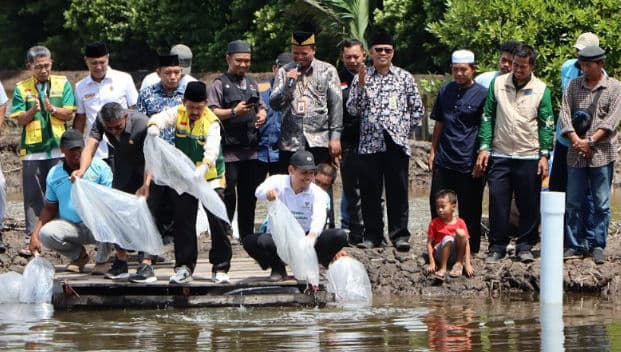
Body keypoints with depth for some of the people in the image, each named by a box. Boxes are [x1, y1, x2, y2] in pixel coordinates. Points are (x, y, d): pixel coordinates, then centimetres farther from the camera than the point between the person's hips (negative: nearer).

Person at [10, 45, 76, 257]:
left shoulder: (62, 84, 7)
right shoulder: (22, 88, 6)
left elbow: (69, 114, 1)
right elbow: (19, 119, 1)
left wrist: (53, 109, -17)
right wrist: (33, 110, -18)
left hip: (58, 149, 0)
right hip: (32, 150, 0)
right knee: (33, 197, -1)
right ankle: (32, 239, 2)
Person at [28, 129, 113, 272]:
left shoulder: (99, 167, -1)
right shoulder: (54, 174, 8)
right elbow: (49, 208, 13)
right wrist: (35, 235, 1)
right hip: (70, 226, 3)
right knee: (45, 234, -26)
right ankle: (78, 255, 5)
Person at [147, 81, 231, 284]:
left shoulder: (211, 122, -17)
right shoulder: (178, 114, -6)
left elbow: (212, 152, -30)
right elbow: (159, 119, -23)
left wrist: (202, 169, -48)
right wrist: (154, 128, -47)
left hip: (210, 177, -3)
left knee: (217, 221, -9)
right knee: (183, 222, 5)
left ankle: (221, 268, 1)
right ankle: (184, 267, 15)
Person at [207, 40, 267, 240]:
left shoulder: (252, 83, 19)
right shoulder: (220, 84, -1)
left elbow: (261, 107, 26)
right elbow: (211, 112, -10)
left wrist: (262, 115, 4)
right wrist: (234, 112, -21)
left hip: (250, 149, 6)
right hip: (229, 149, -6)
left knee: (249, 194, 9)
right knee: (228, 194, -8)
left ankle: (247, 236, 16)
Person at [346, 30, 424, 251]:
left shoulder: (404, 78, 8)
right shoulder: (361, 77, 9)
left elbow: (417, 109, 12)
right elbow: (353, 109, 1)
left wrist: (405, 129, 4)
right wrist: (361, 85, -10)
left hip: (396, 142, -1)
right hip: (370, 142, 1)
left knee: (398, 190, -2)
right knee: (370, 191, 2)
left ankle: (400, 235, 1)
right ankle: (372, 235, 9)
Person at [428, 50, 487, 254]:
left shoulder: (482, 94, -4)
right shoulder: (445, 91, 11)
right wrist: (433, 151, 14)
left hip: (469, 164, -5)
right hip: (444, 161, 5)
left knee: (469, 211, 2)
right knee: (437, 207, 6)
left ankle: (470, 251, 11)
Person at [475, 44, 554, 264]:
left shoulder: (541, 90, 1)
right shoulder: (498, 84, 4)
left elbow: (546, 124, 2)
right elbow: (487, 117, 6)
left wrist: (544, 155, -4)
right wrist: (484, 147, -1)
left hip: (529, 157, -1)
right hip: (500, 155, 1)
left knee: (529, 205, 4)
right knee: (498, 203, 1)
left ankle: (525, 246, 15)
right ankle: (497, 247, 10)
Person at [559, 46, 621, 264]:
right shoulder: (574, 86, 8)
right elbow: (565, 114, 2)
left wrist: (590, 141, -14)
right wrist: (576, 140, -11)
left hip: (602, 153, -2)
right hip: (576, 155, 2)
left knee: (601, 203, 0)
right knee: (573, 202, 5)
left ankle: (597, 246, 6)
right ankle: (574, 245, 12)